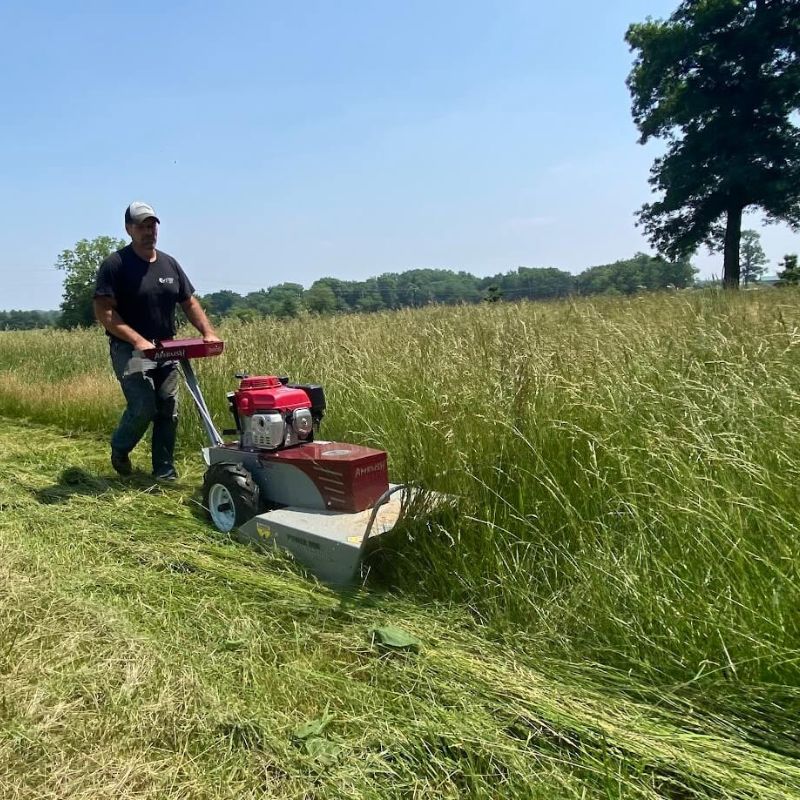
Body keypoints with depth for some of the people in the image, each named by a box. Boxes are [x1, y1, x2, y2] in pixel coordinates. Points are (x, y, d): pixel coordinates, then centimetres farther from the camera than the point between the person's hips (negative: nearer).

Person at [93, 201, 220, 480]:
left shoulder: (169, 264, 11)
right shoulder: (115, 264, -7)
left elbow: (189, 302, 14)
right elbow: (103, 311, -13)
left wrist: (208, 332, -3)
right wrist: (137, 340, -24)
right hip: (129, 349, -5)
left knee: (168, 411, 2)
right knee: (143, 407, -14)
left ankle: (164, 472, 15)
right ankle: (119, 450, 16)